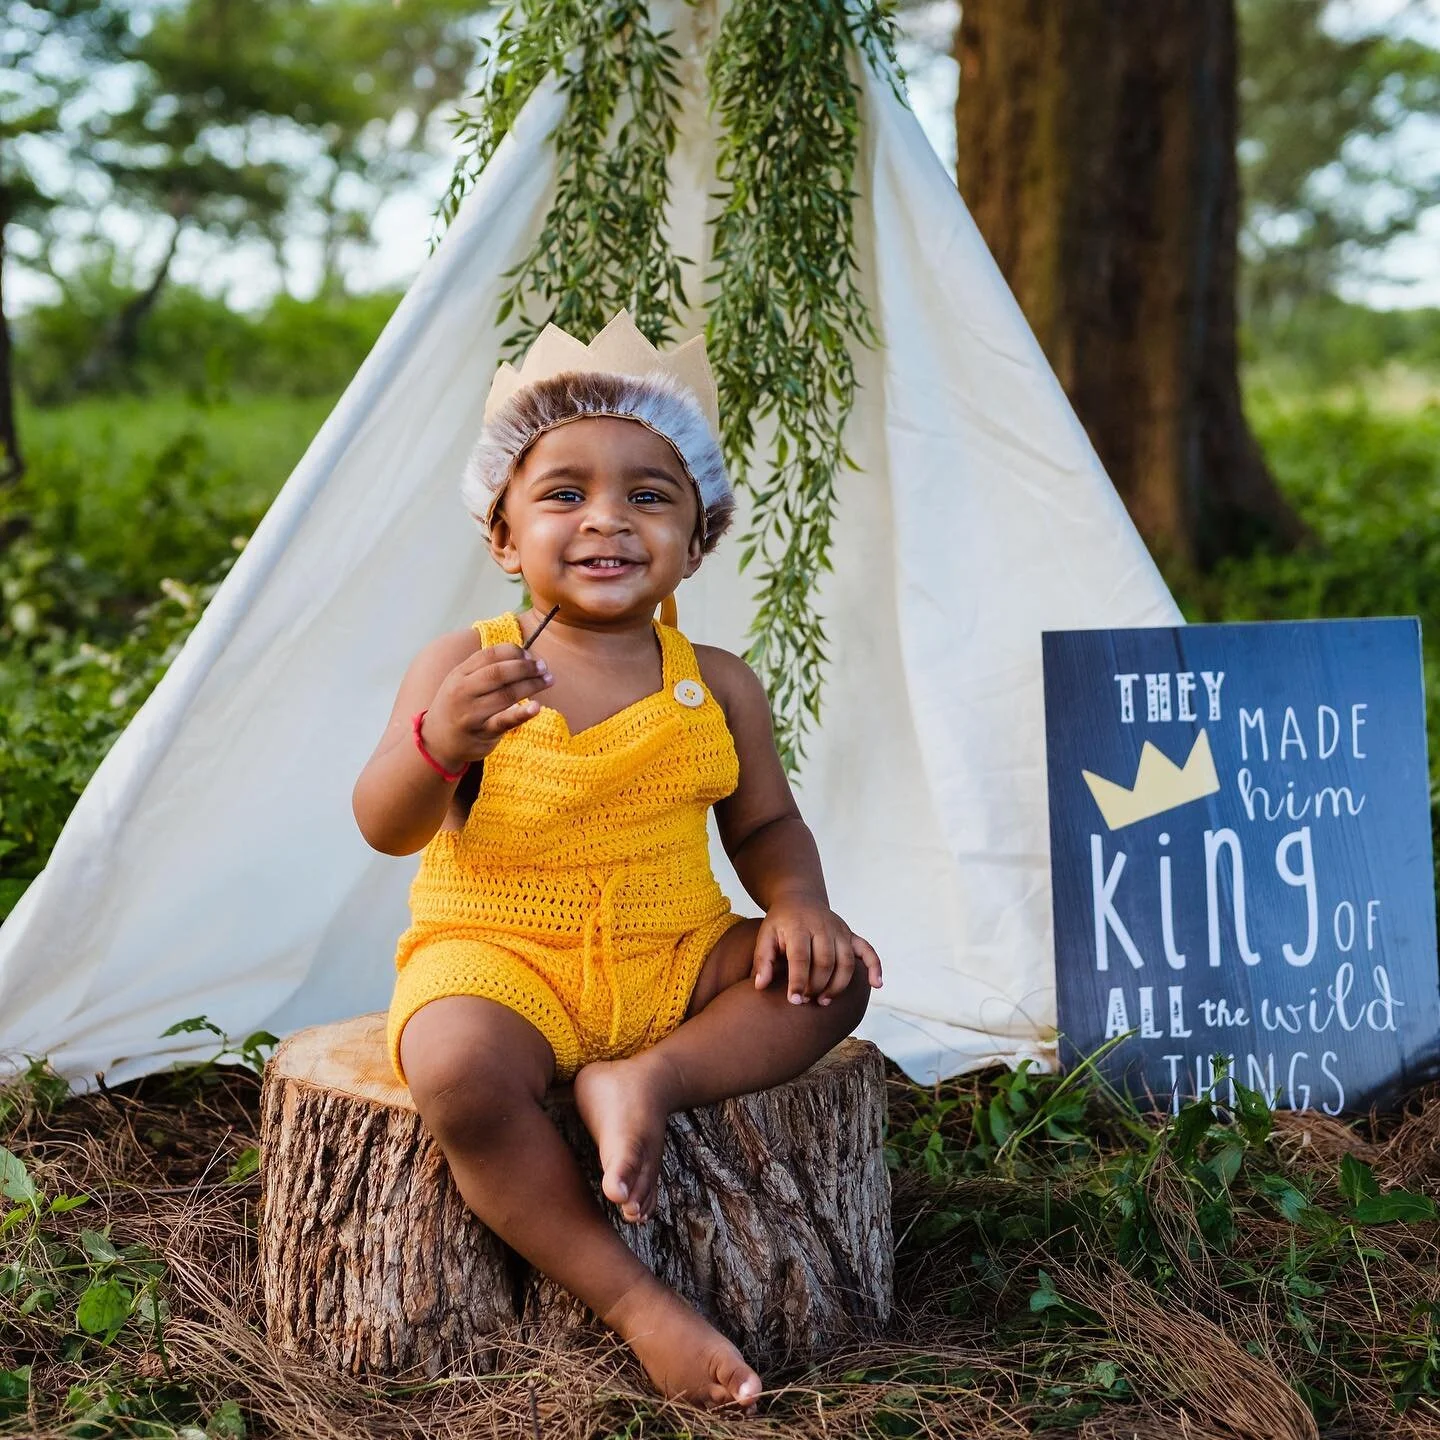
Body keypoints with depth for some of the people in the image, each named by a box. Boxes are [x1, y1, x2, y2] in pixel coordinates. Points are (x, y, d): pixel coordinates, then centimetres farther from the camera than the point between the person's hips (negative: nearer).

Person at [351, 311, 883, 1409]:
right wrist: (437, 741, -33)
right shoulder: (464, 667, -6)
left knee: (831, 976, -12)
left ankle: (649, 1080, -23)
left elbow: (764, 825, 12)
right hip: (496, 958, -3)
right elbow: (387, 828, -12)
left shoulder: (716, 686, 3)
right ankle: (633, 1301, -21)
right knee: (454, 1068, -34)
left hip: (677, 960, 4)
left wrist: (799, 904, -10)